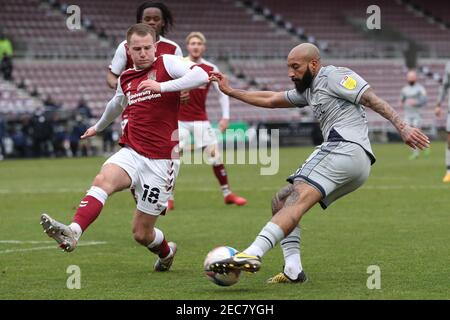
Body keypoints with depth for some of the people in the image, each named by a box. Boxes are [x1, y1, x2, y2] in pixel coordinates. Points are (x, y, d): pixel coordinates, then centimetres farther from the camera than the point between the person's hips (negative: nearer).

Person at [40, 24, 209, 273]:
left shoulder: (166, 63, -4)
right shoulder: (126, 79, 13)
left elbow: (202, 75, -21)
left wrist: (162, 86, -27)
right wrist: (98, 127, 53)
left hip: (161, 160, -5)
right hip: (132, 152, 5)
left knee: (142, 233, 1)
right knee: (103, 180, -30)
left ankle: (166, 252, 34)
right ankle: (72, 233, -47)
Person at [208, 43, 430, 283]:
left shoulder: (334, 76, 3)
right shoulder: (309, 90, 30)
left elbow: (374, 101, -6)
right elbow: (270, 100, 40)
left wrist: (402, 128, -17)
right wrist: (231, 92, 41)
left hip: (346, 148, -10)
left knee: (298, 199, -25)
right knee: (280, 201, 10)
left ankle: (252, 255, -43)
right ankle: (293, 270, -8)